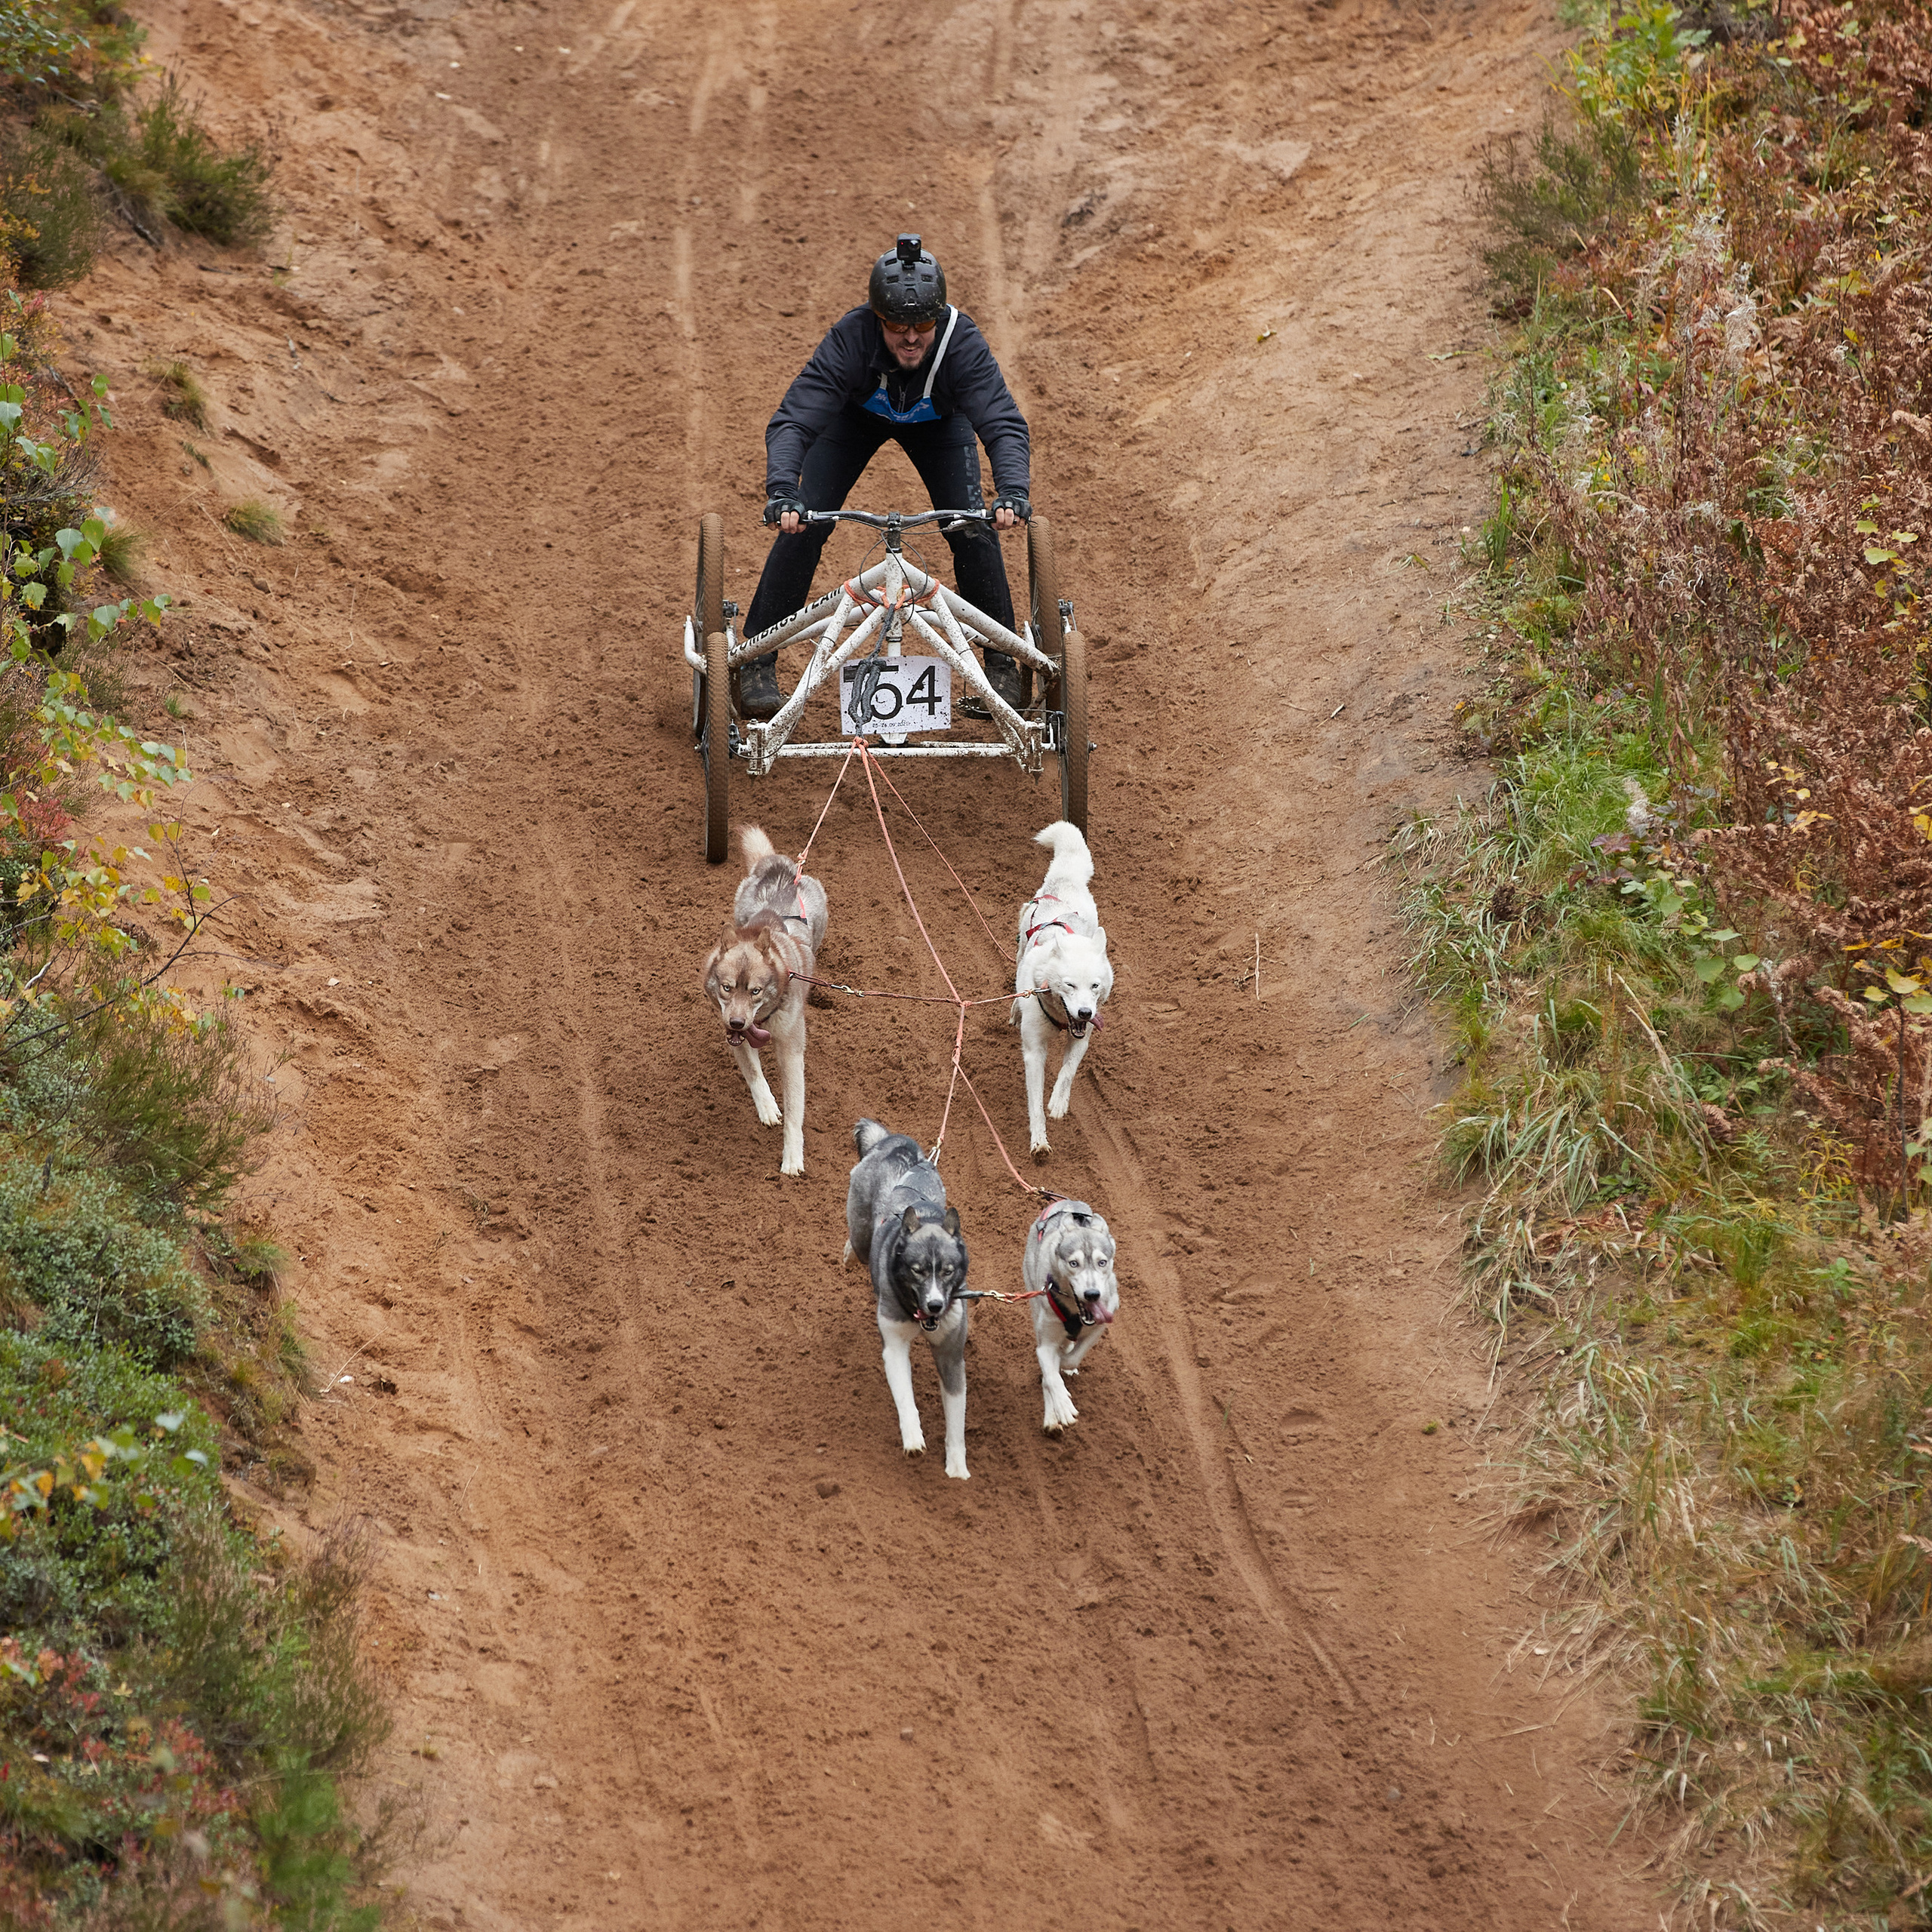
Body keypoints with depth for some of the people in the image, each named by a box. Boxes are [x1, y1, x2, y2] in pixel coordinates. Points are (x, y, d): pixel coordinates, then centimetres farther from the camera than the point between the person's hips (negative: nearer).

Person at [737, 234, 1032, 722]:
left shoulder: (962, 343, -39)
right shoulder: (850, 339, -40)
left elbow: (1004, 424, -44)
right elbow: (792, 422, -43)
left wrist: (1012, 490, -62)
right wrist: (782, 491, -61)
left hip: (937, 421, 0)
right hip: (856, 417, 0)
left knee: (973, 526, -16)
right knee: (804, 520, -15)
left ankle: (1001, 662, 2)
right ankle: (757, 662, -4)